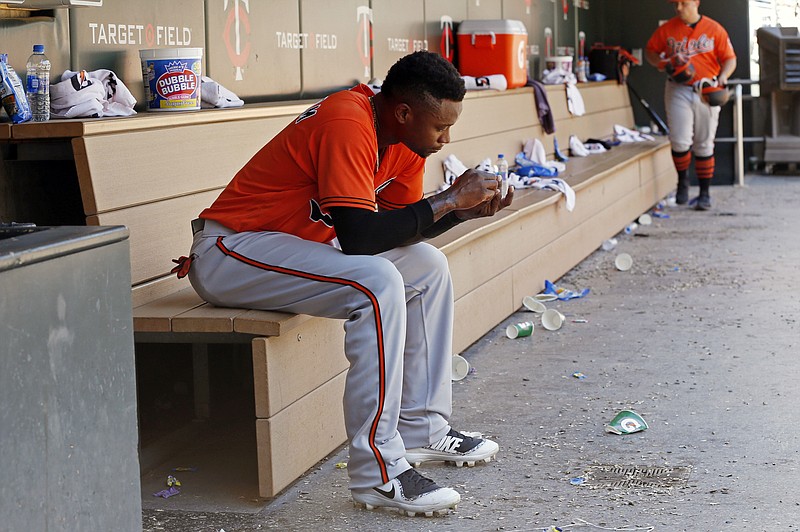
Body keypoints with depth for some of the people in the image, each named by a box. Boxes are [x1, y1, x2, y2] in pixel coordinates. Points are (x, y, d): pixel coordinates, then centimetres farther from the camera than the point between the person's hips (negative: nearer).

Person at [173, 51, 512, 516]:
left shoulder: (407, 139, 3)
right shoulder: (347, 123, -26)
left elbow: (399, 227, 9)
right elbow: (359, 235, -32)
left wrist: (467, 210, -6)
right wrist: (449, 199, -24)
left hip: (299, 242, 10)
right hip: (229, 251, -10)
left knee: (428, 265, 9)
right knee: (378, 283, -29)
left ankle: (422, 429, 13)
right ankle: (378, 473, -25)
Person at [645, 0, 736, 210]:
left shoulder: (714, 29, 1)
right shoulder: (667, 29, 3)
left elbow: (729, 59, 3)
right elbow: (650, 50, 14)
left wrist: (723, 75, -17)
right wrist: (662, 63, -6)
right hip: (678, 91, 0)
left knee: (704, 145, 6)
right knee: (680, 141, -12)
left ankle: (705, 193, 15)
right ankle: (682, 180, 15)